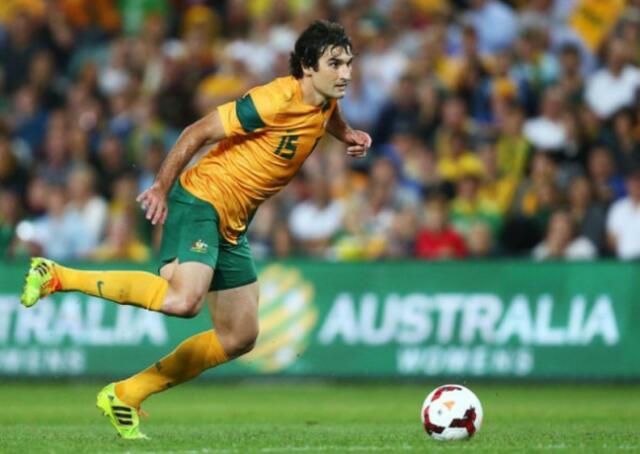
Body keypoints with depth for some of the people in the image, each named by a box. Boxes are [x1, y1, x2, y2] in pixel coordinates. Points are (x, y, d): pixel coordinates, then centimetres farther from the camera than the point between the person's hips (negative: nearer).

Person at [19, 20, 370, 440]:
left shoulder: (325, 102, 6)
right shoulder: (276, 100, -20)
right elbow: (198, 133, -17)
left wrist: (347, 134, 16)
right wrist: (162, 187, -18)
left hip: (231, 227, 9)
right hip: (201, 201, -9)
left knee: (239, 338, 10)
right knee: (183, 299, -34)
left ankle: (124, 396, 16)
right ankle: (59, 278, -20)